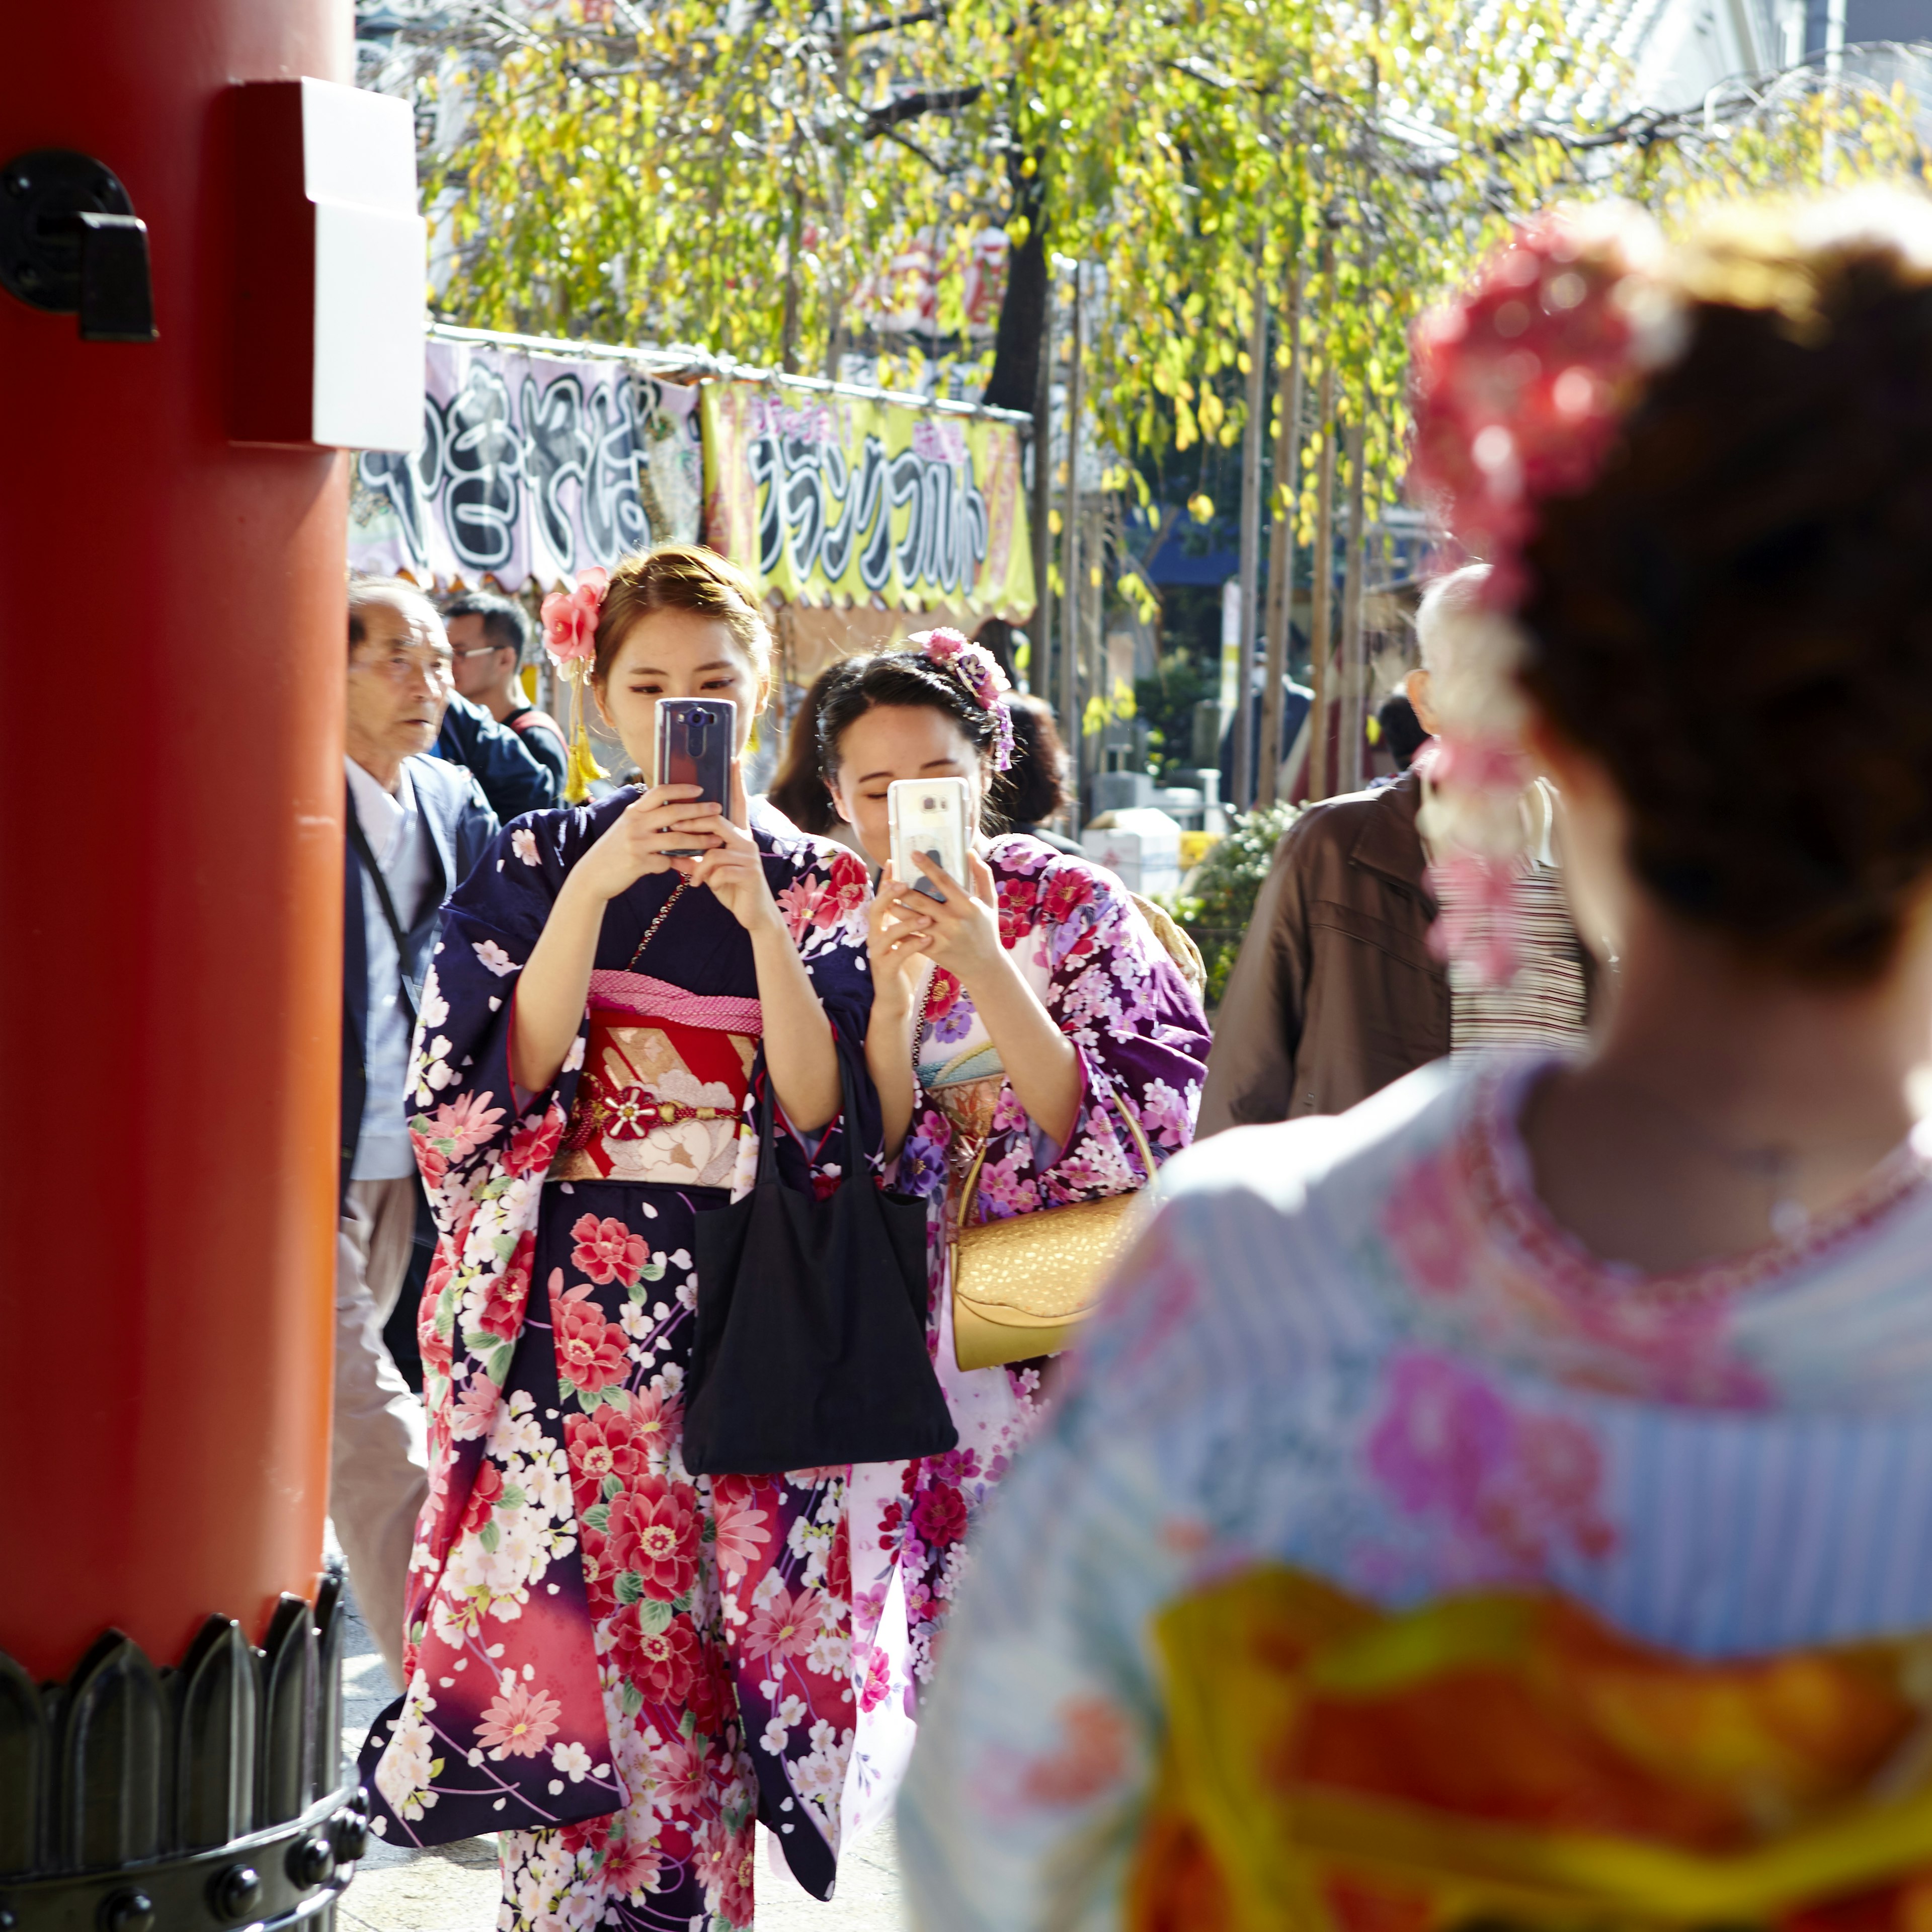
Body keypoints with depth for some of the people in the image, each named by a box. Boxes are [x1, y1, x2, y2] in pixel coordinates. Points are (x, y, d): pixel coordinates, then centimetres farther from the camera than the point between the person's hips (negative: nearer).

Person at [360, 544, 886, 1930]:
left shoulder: (818, 885, 7)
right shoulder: (538, 863, 7)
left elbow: (825, 1108, -5)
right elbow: (503, 1077, -6)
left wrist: (757, 913, -16)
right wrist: (593, 891, -16)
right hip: (573, 1309, -1)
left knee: (710, 1652, 2)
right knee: (565, 1647, -5)